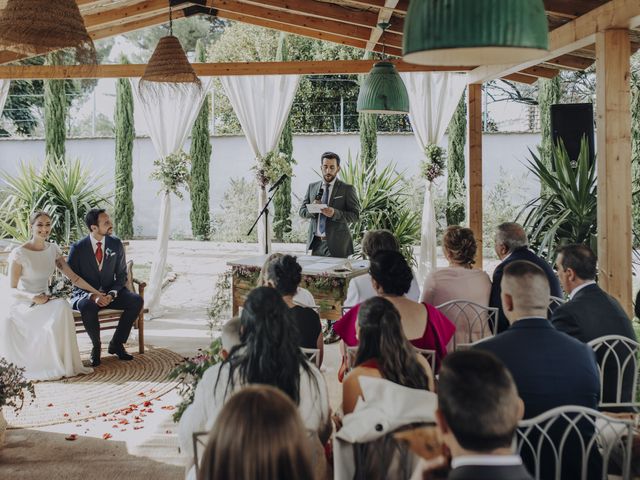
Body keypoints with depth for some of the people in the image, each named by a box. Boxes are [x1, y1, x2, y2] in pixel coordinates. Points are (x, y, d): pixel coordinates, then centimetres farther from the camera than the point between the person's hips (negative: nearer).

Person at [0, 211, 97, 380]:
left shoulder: (53, 249, 5)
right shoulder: (18, 254, -10)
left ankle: (64, 363, -21)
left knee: (62, 306, -29)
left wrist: (97, 293, -1)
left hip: (46, 300, 4)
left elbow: (73, 277, 5)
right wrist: (33, 297, -27)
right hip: (22, 304, -4)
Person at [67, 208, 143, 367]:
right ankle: (96, 346, -10)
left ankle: (116, 343, -5)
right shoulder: (77, 248, -10)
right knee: (87, 307, -38)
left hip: (110, 293, 3)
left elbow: (121, 275, 5)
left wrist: (112, 294, -16)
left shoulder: (116, 244, -1)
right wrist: (92, 295, -26)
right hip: (85, 295, -3)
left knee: (136, 301, -23)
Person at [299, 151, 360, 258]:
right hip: (316, 243, 4)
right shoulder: (312, 187, 13)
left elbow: (355, 215, -5)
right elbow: (302, 211, 11)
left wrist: (335, 213, -21)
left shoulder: (347, 189, 0)